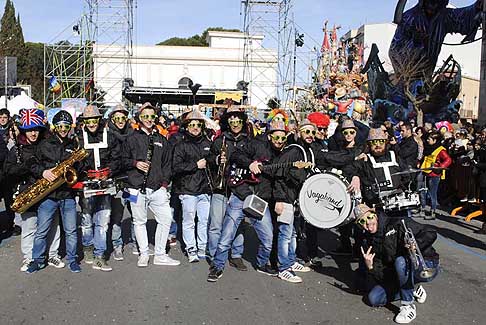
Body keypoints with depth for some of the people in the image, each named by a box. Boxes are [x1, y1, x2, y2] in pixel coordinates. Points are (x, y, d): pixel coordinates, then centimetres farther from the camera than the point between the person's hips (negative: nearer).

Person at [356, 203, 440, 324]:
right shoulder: (369, 243, 1)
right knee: (373, 299, -6)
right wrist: (370, 267, -24)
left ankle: (408, 307, -21)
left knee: (401, 261, -37)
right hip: (396, 276, 6)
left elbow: (431, 233, -17)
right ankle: (413, 292, 11)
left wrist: (416, 244, -34)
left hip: (427, 265, -6)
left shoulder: (397, 224, -14)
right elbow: (380, 276, -3)